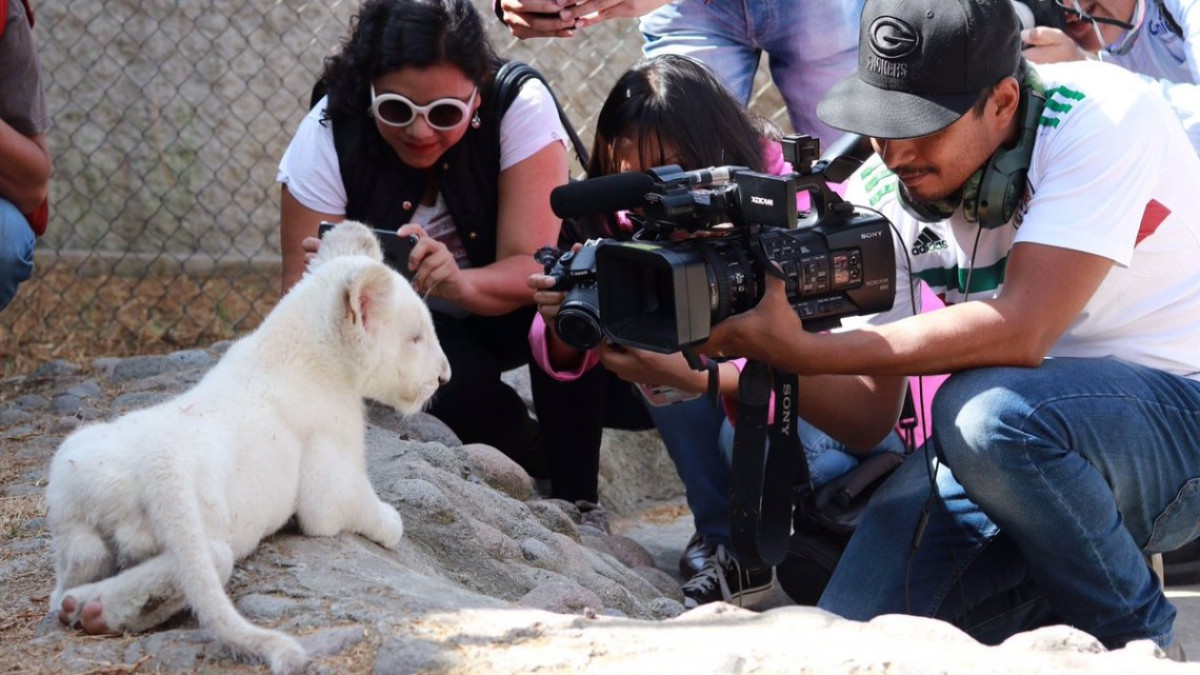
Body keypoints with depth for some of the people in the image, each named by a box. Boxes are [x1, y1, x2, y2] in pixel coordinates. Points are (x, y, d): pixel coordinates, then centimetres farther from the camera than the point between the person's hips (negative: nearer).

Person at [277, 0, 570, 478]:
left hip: (501, 309, 1)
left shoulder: (520, 107, -23)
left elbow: (533, 268, -28)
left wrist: (459, 283, -50)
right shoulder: (328, 135, -21)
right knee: (458, 375, -34)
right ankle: (543, 469, -4)